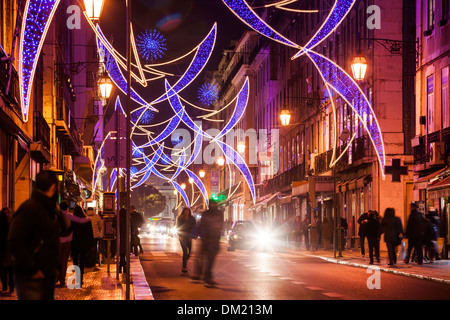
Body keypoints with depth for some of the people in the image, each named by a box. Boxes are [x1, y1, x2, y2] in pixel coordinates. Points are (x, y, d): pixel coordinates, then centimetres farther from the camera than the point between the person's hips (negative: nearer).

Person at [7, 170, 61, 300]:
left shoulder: (48, 210, 17)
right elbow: (14, 242, -22)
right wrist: (32, 270, -21)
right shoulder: (29, 208, -14)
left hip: (48, 277, 9)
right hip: (31, 279, -9)